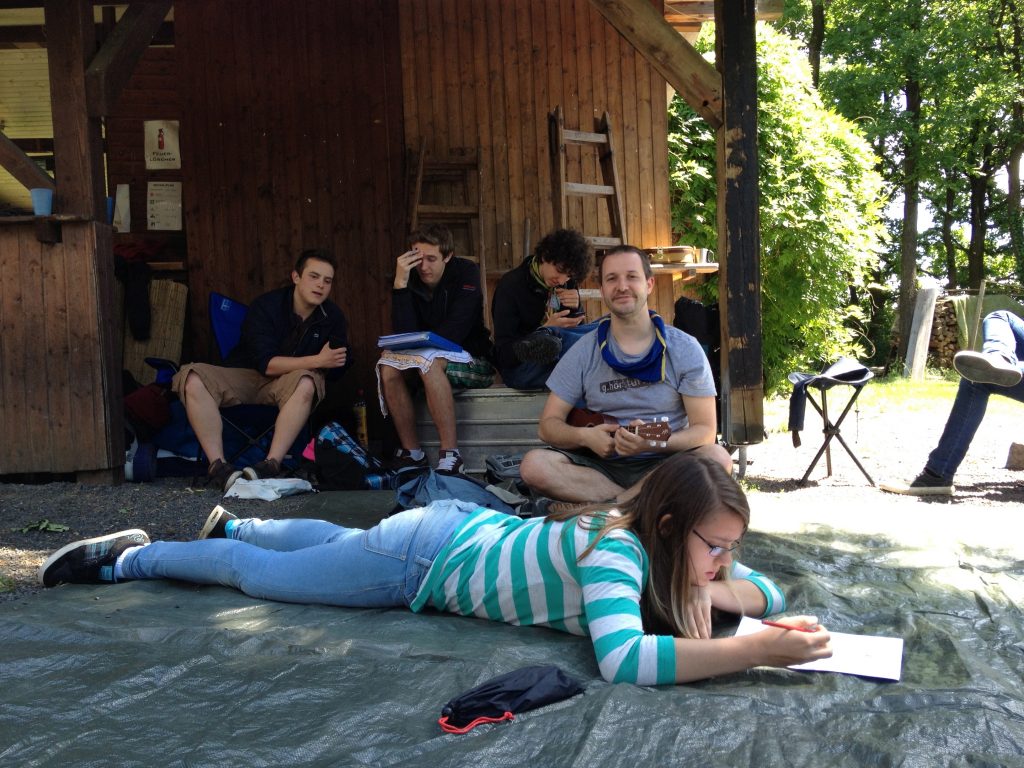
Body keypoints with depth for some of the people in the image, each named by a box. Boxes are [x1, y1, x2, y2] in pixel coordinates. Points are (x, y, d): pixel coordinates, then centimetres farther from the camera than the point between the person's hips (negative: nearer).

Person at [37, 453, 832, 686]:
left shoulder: (670, 549, -13)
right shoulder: (616, 552, -36)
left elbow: (771, 592, -4)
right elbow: (622, 660, -53)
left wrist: (713, 592, -25)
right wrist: (755, 651, -52)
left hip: (467, 526, 7)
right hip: (427, 555, -7)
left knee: (341, 541, 34)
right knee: (259, 574, 12)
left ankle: (234, 523, 59)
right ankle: (126, 557, 33)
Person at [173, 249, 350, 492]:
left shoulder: (333, 317, -2)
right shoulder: (266, 306, -13)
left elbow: (339, 366, -3)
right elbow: (266, 363, -21)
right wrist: (317, 360, -28)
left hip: (287, 381, 1)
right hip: (245, 376, -1)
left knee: (306, 382, -37)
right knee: (193, 378, -29)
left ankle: (271, 464, -41)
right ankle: (218, 465, -35)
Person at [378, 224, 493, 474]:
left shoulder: (465, 273, -10)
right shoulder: (411, 280, -1)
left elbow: (452, 335, -19)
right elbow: (404, 336, -15)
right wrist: (400, 284, -21)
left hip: (472, 362, -4)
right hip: (429, 358, 5)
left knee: (429, 361, -34)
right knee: (388, 363, -22)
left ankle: (451, 455, -35)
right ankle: (412, 452, -16)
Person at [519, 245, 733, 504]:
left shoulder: (685, 349, 0)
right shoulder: (584, 353, 4)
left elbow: (705, 429, -4)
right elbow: (549, 424, 5)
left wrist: (655, 442, -24)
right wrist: (584, 436, -18)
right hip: (601, 465, 1)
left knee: (718, 458, -31)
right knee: (534, 465, -26)